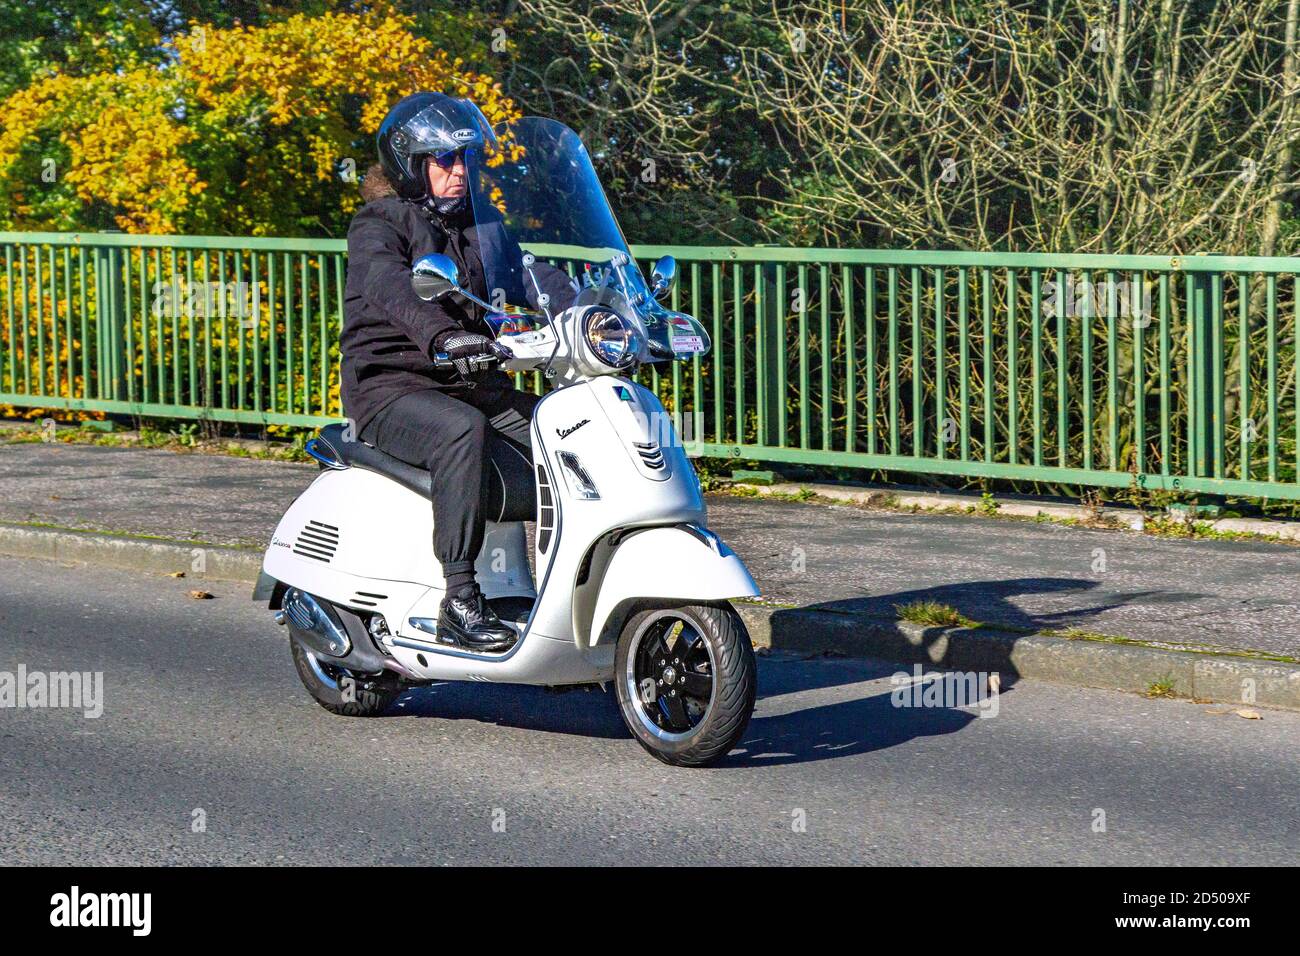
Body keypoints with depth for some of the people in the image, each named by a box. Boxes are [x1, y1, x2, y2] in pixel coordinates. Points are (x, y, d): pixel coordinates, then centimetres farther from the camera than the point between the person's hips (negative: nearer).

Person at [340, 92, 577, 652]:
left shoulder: (481, 223, 18)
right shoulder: (378, 225, -5)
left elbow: (534, 277, 5)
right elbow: (391, 287, -27)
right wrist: (443, 337, -47)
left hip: (472, 383, 7)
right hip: (390, 388, -7)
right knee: (464, 431, -37)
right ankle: (460, 601, -38)